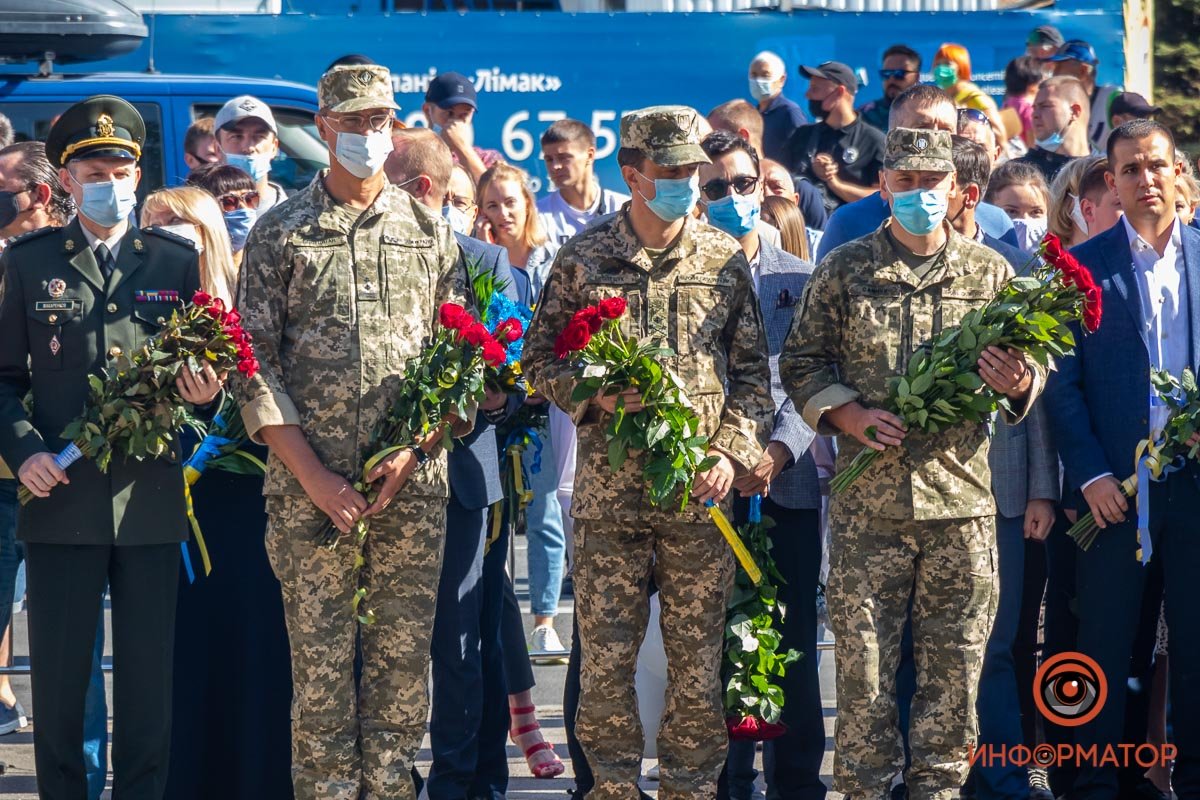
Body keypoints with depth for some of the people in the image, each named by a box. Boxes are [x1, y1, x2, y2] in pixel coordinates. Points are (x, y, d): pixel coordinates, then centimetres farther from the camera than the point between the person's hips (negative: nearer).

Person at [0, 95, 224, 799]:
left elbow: (207, 372, 12)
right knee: (58, 680, 3)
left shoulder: (178, 262, 8)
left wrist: (205, 392, -11)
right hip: (61, 498, -1)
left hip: (151, 499, 1)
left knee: (149, 682, 4)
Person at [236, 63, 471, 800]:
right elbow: (255, 365, 1)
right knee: (320, 656, -2)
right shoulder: (281, 233, 6)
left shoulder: (430, 232, 11)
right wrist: (312, 474, -9)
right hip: (309, 487, -1)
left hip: (413, 483, 1)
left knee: (404, 655, 2)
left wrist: (416, 450, -7)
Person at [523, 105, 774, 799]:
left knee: (698, 660, 4)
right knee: (606, 657, 1)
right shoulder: (584, 259, 3)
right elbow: (541, 358, 6)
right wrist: (598, 394, -12)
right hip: (609, 490, -1)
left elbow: (753, 373, 9)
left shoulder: (726, 260, 7)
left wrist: (732, 454, -3)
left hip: (700, 491, 1)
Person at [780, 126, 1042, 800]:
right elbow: (801, 361, 8)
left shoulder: (991, 272, 9)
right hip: (868, 503, -1)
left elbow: (1034, 367, 14)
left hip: (962, 498, 1)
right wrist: (847, 414, -8)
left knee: (955, 663, 4)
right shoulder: (844, 270, 5)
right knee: (864, 662, -1)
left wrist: (1020, 384, -9)